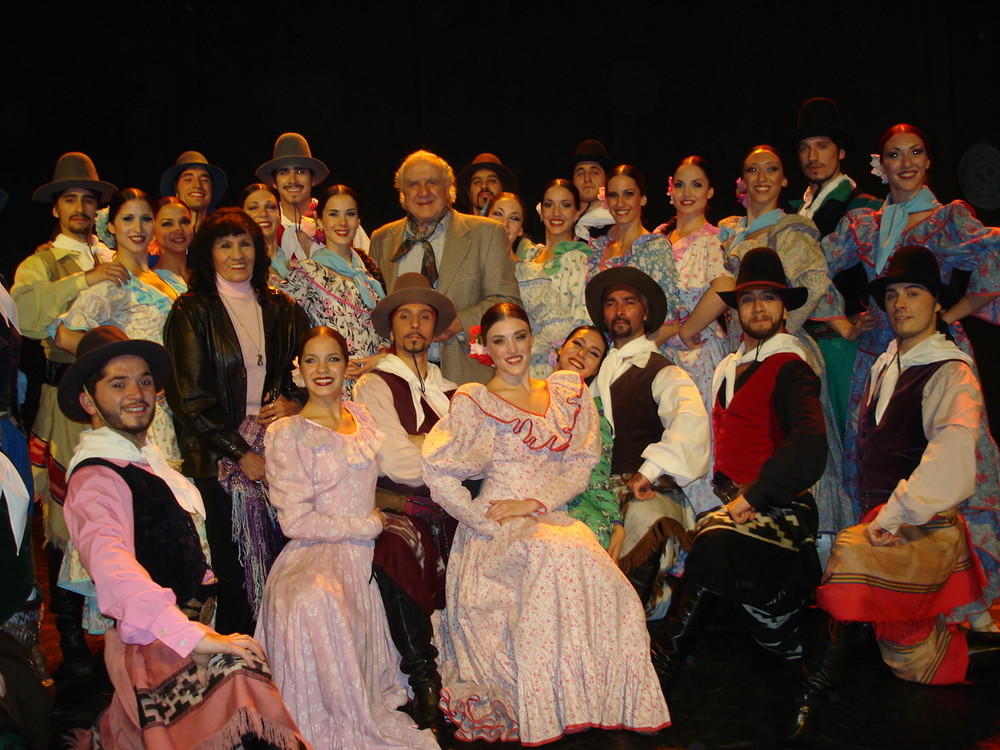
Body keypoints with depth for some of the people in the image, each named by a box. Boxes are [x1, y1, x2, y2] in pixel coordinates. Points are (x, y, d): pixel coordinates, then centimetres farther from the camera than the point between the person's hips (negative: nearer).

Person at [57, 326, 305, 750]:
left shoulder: (143, 460, 20)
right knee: (237, 668, -32)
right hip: (149, 644, -10)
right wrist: (191, 636, -34)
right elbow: (110, 563, -28)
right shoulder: (96, 477, -10)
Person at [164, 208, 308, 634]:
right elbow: (191, 397, -4)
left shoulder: (282, 310, 14)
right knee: (229, 571, -4)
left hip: (279, 447, 3)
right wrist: (241, 454, -9)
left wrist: (294, 402, -3)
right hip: (219, 456, -3)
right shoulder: (192, 312, 2)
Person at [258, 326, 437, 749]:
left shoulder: (361, 417, 14)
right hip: (316, 555, -5)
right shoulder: (287, 433, -4)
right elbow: (295, 521, -10)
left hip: (363, 555, 5)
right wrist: (368, 525, -6)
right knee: (315, 599, -35)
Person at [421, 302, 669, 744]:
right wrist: (488, 522, -11)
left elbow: (580, 468, 10)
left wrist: (534, 503, -7)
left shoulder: (567, 395, 16)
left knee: (595, 565, -31)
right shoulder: (473, 402, 6)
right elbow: (439, 475, -2)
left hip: (554, 517, 3)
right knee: (555, 554, -36)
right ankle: (545, 711, -27)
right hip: (497, 530, -3)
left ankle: (606, 704, -18)